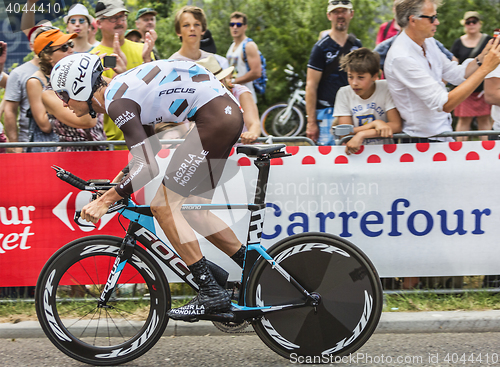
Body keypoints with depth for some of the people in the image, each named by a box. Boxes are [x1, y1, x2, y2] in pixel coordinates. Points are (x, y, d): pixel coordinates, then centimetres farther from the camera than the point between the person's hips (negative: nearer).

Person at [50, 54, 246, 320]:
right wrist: (118, 181, 24)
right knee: (190, 209, 15)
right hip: (228, 112, 10)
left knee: (164, 205, -7)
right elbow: (147, 149, 28)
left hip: (215, 119, -10)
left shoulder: (118, 102, -14)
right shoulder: (121, 89, 16)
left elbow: (147, 167, -21)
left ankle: (211, 294, -8)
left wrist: (105, 201, -19)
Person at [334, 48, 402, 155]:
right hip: (355, 151, -1)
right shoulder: (344, 94, 0)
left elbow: (396, 125, -10)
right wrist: (375, 124, -16)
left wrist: (361, 135, -18)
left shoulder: (386, 88, -4)